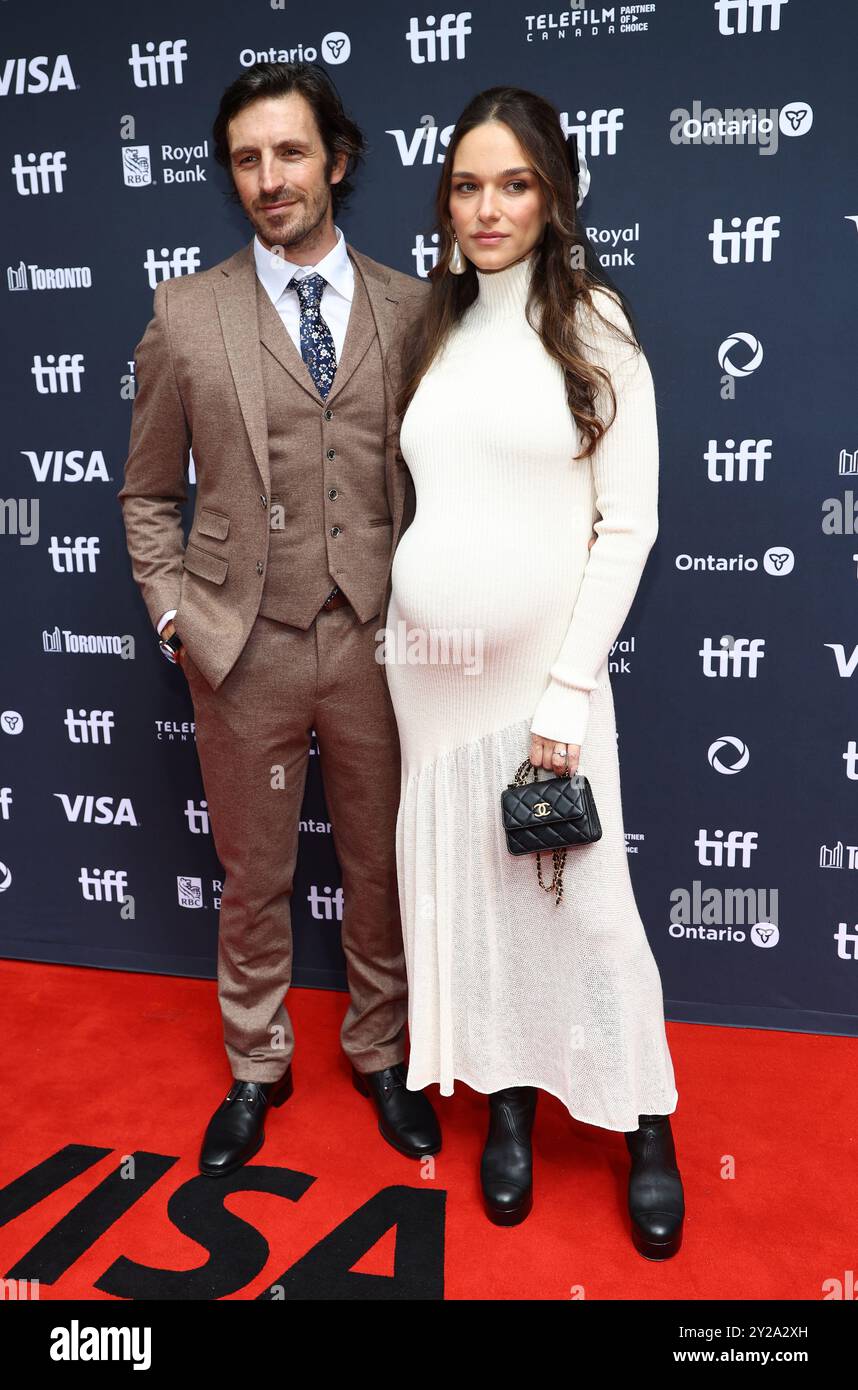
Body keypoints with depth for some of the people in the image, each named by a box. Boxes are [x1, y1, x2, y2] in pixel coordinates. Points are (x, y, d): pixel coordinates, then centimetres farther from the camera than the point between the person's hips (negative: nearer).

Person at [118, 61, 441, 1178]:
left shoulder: (411, 309, 4)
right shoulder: (186, 314, 3)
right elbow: (148, 495, 7)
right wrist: (176, 619, -1)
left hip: (377, 638, 1)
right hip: (244, 648, 0)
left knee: (382, 867, 13)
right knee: (255, 875, 13)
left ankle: (380, 1055, 37)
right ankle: (256, 1069, 36)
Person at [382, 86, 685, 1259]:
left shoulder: (595, 327, -3)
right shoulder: (436, 328, 10)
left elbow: (630, 523, -8)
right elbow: (422, 500, 13)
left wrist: (570, 690, -13)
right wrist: (400, 629, 6)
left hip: (540, 665, -4)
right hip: (426, 660, 5)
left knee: (584, 901, 2)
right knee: (461, 889, 11)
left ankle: (646, 1128, 24)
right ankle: (508, 1101, 31)